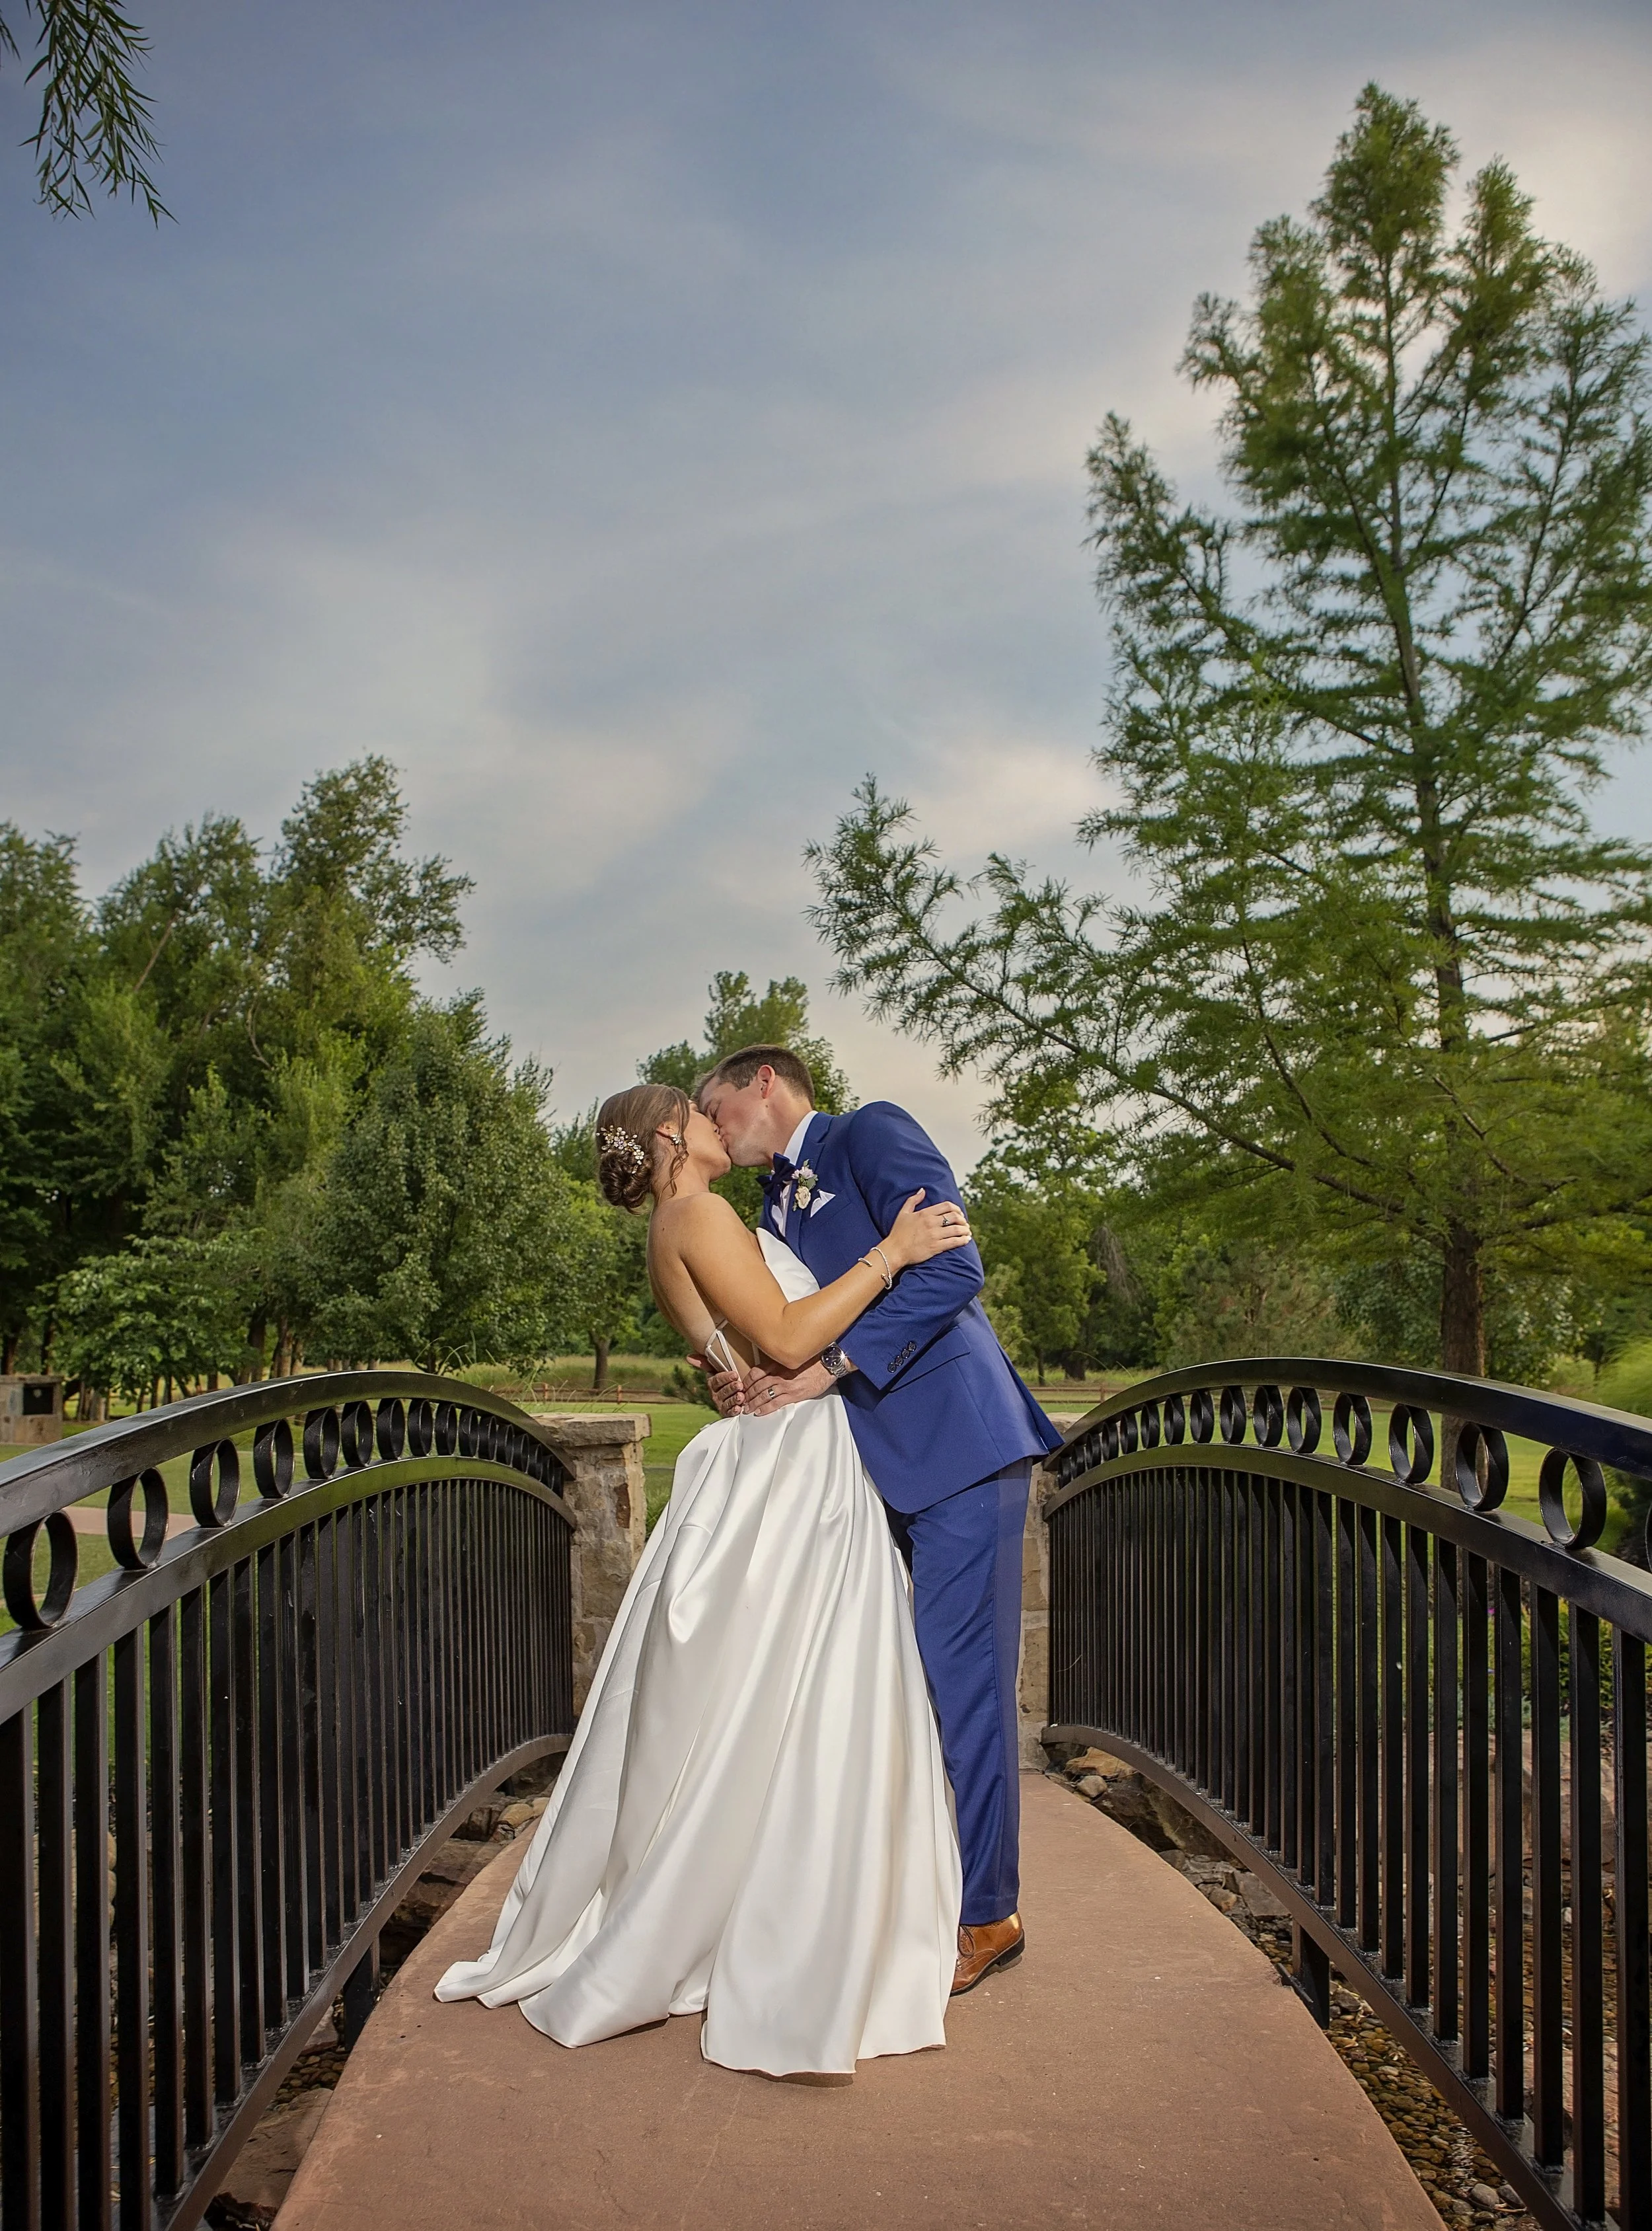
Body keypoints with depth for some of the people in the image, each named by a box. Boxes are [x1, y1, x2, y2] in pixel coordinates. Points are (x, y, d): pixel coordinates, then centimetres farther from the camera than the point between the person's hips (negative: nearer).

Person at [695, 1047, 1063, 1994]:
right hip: (876, 1471, 9)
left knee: (963, 1684, -2)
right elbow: (795, 1339, 18)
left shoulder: (872, 1132, -4)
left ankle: (985, 1916, 12)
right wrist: (748, 1382, -3)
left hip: (957, 1450, -9)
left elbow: (951, 1266, -17)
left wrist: (833, 1365, -18)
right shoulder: (777, 1205, 20)